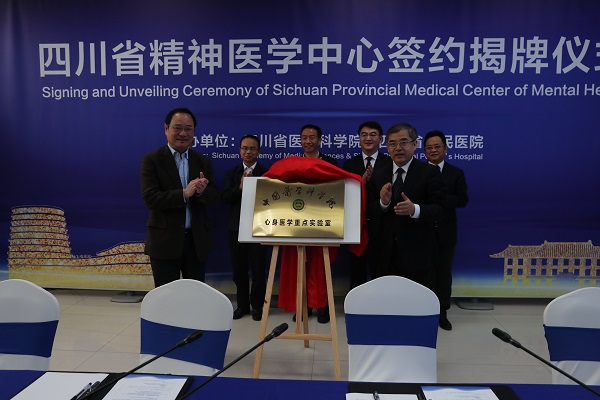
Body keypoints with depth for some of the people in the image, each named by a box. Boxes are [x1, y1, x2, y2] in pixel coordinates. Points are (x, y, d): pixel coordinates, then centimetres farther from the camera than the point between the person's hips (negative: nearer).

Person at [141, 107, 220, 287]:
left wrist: (201, 191, -21)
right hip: (165, 241, -3)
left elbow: (214, 198, 1)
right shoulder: (151, 159, -4)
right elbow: (150, 198, -14)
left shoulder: (203, 161, 7)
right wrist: (184, 194, -25)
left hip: (197, 241, 4)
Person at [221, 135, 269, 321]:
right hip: (237, 228, 3)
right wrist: (240, 187, -19)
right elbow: (225, 197, -5)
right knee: (239, 269, 11)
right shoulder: (232, 173, 8)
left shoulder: (266, 173, -2)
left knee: (258, 269, 4)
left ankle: (257, 305, 19)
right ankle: (242, 304, 25)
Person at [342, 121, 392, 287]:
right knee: (357, 275, 13)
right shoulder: (349, 164, 7)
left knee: (381, 274, 7)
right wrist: (361, 182, -18)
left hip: (380, 227, -2)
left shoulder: (390, 163, 0)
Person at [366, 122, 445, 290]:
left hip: (417, 253, -3)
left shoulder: (430, 172, -3)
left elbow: (438, 208, -9)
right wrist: (383, 203, -16)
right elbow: (369, 212, 5)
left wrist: (415, 210, -28)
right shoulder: (378, 176, 9)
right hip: (388, 253, 4)